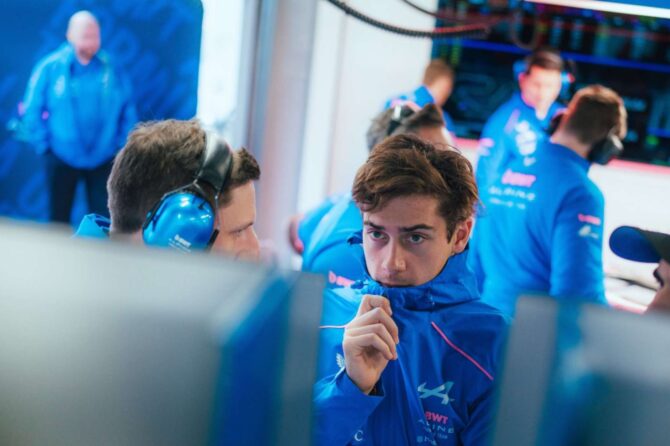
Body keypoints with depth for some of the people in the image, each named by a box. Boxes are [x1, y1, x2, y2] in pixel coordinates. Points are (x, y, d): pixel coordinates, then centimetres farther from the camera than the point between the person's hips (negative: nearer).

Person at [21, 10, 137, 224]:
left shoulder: (111, 68, -3)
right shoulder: (50, 67, -7)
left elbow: (127, 112, 3)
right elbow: (32, 111, -3)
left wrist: (122, 145, 0)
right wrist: (44, 145, -6)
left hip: (103, 159, 1)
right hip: (62, 158, -1)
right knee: (59, 220, 12)